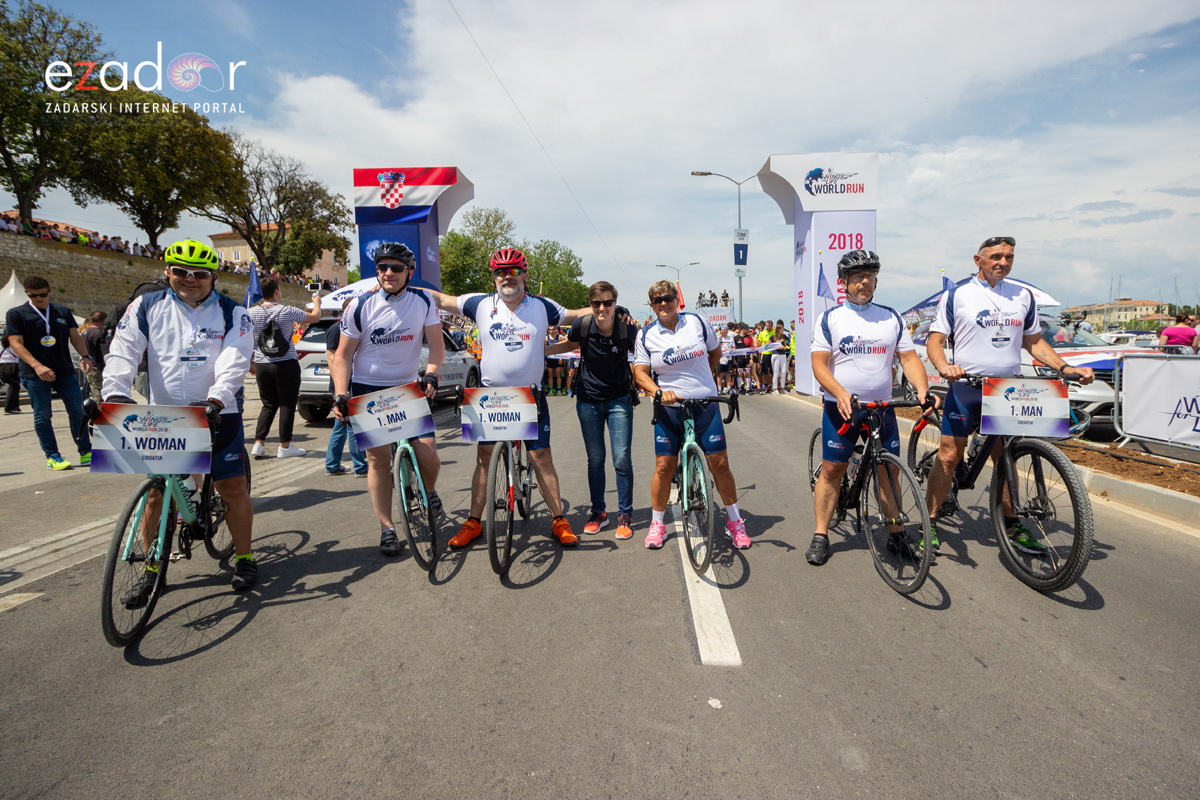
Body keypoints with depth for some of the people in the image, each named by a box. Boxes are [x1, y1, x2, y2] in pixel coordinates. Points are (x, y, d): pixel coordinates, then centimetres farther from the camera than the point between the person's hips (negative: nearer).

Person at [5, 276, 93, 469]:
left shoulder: (63, 312, 11)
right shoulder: (16, 314, 1)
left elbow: (75, 336, 10)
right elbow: (16, 344, -6)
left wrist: (84, 356, -10)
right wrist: (37, 366, -21)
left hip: (65, 372, 3)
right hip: (34, 374, -3)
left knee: (78, 410, 2)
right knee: (42, 415, 3)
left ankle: (86, 453, 9)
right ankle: (52, 457, 9)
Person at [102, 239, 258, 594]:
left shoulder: (232, 313, -1)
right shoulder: (146, 307, 5)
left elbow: (234, 363, -14)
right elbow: (122, 353, -5)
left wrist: (216, 399, -30)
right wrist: (115, 393, -22)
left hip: (217, 414, -2)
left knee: (233, 488, 0)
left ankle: (244, 558, 17)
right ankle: (151, 568, 21)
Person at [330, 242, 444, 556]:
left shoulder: (423, 301, -4)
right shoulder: (360, 306, -7)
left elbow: (437, 344, -4)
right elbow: (342, 355, -4)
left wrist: (430, 374, -22)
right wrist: (341, 395, -16)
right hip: (367, 389, 0)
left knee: (428, 455, -11)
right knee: (378, 458, -1)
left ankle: (429, 493, 23)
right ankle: (387, 528, 12)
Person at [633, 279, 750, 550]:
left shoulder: (697, 322, 0)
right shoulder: (646, 335, -2)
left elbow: (715, 352, 15)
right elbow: (640, 372, -4)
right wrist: (659, 392, -21)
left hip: (705, 405, 0)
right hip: (669, 408, 0)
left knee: (720, 463, 1)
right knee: (664, 466, 1)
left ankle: (735, 521, 20)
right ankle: (657, 523, 20)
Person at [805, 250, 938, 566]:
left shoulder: (891, 318, 9)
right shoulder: (830, 318, -1)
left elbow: (909, 357, 5)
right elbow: (819, 364, -8)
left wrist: (923, 389, -13)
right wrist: (841, 394, -24)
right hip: (842, 406, -3)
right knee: (832, 469, -1)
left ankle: (896, 534, 22)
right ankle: (820, 536, 8)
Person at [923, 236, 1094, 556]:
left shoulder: (1023, 295, 11)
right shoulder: (956, 295, -2)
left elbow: (1034, 341, 16)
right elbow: (935, 340, -6)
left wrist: (1067, 368, 4)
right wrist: (944, 367, -25)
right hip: (966, 389, -4)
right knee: (949, 454, -6)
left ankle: (1010, 523, 24)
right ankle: (929, 521, 3)